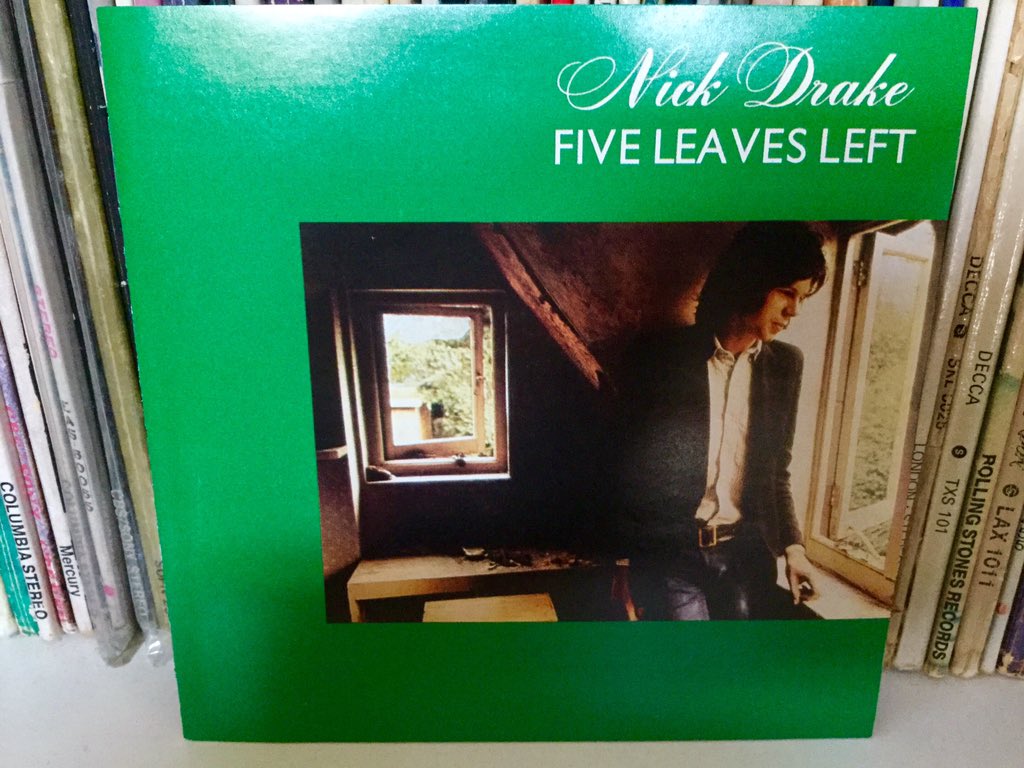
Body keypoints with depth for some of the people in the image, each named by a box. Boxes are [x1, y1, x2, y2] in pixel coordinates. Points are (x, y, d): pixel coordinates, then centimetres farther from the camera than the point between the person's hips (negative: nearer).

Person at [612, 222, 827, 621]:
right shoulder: (656, 358, -8)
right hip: (669, 553, -3)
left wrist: (792, 546, 4)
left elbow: (776, 474, 13)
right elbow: (624, 468, -2)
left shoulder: (785, 365, 5)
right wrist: (621, 562, 0)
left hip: (747, 551, 4)